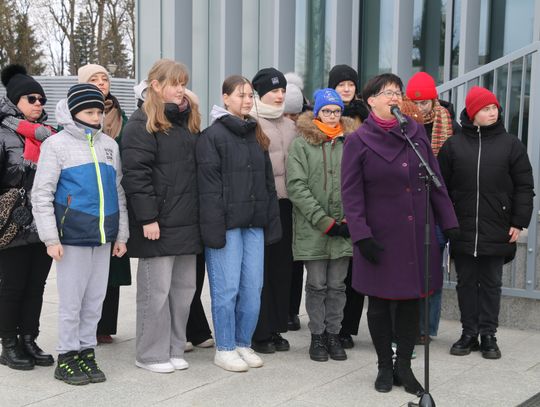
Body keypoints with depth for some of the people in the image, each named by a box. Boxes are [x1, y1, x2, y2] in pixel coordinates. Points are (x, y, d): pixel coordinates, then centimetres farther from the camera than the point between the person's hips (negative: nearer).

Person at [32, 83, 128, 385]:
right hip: (72, 235, -4)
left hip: (104, 236, 5)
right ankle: (67, 357, 13)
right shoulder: (57, 144, -1)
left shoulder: (109, 145, 13)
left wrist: (121, 235, 13)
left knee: (95, 300, 9)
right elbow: (42, 194, -4)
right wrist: (51, 238, -9)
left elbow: (119, 192, 17)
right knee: (71, 301, 1)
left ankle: (87, 352, 21)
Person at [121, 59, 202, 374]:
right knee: (156, 290, 0)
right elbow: (136, 174, -14)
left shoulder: (189, 123, 16)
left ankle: (175, 348, 23)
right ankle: (151, 354, 12)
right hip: (158, 224, -7)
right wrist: (148, 218, -18)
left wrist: (199, 214, 11)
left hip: (187, 223, 7)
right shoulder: (143, 124, -7)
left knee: (184, 288, 11)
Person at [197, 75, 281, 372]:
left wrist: (272, 222, 11)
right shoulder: (212, 136, -5)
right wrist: (214, 227, -17)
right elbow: (208, 186, -11)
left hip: (254, 224, 6)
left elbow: (268, 183, 18)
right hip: (227, 223, -6)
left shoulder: (256, 136, 17)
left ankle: (243, 344, 21)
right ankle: (224, 349, 10)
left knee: (253, 287, 7)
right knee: (227, 288, -2)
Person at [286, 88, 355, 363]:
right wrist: (324, 221, -13)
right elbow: (297, 187, -8)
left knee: (337, 284, 10)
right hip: (312, 229, -2)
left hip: (344, 229, 2)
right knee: (317, 284, 5)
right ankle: (317, 336, 17)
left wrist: (351, 220, -5)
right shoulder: (301, 145, -1)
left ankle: (333, 334, 22)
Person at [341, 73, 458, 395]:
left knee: (411, 300, 8)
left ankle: (404, 366, 22)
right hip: (380, 236, -3)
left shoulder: (417, 132, 5)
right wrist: (361, 236, -14)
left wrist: (449, 222, 4)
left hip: (418, 235, 3)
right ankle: (385, 367, 24)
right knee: (380, 302, 7)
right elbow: (351, 193, -7)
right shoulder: (359, 141, -5)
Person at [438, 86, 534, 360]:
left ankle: (488, 335, 19)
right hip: (462, 231, 1)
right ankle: (469, 333, 21)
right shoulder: (453, 145, 3)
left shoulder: (511, 145, 2)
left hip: (496, 232, -1)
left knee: (491, 284, 8)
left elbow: (524, 187, 3)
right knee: (466, 282, 9)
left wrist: (518, 222, -3)